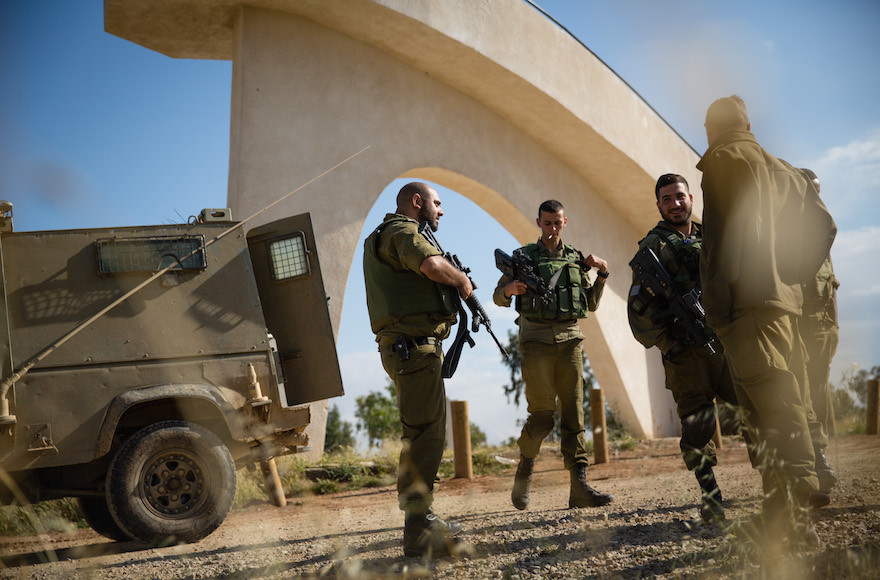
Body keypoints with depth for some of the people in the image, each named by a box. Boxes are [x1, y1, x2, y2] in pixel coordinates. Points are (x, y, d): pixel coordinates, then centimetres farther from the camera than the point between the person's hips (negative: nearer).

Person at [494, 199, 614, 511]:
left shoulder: (576, 259, 16)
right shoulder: (524, 256, 8)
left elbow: (591, 304, 20)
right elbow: (498, 297, 9)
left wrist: (601, 274, 6)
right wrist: (510, 289, -13)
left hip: (569, 340, 3)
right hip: (537, 340, -3)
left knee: (573, 413, -3)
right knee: (542, 415, -7)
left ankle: (580, 488, -4)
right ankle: (525, 468, 18)